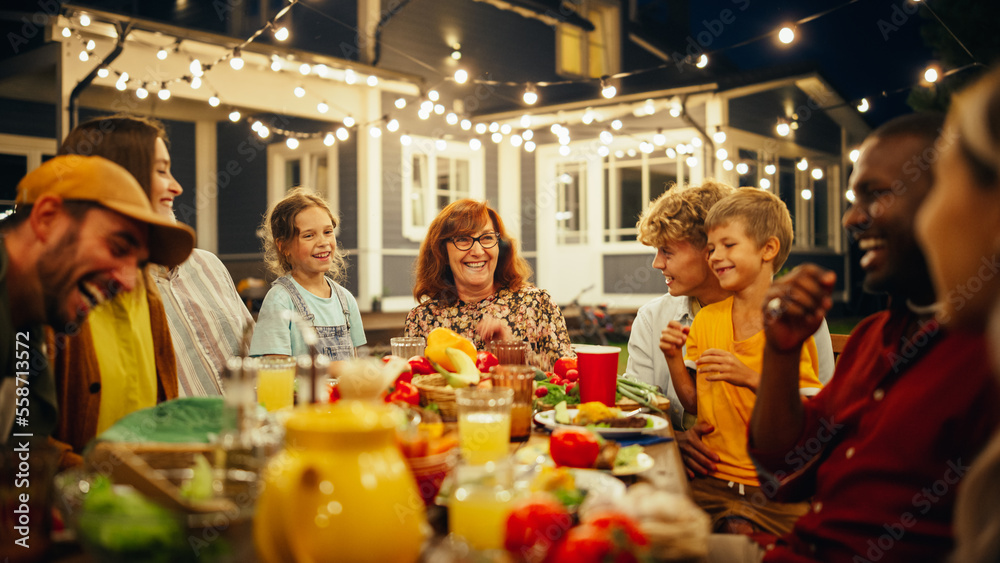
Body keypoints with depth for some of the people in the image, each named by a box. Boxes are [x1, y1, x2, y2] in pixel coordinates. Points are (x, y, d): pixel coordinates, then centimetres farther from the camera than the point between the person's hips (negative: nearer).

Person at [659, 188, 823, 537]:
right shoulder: (706, 320, 8)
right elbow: (695, 405, 10)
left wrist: (750, 378, -21)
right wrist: (674, 359, -5)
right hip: (713, 478, 3)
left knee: (742, 533, -25)